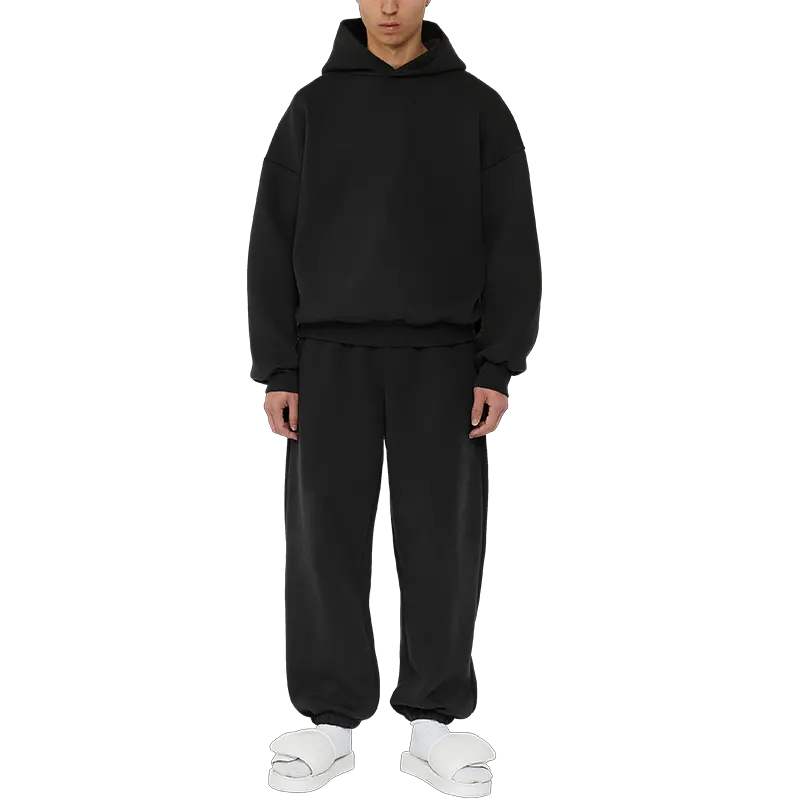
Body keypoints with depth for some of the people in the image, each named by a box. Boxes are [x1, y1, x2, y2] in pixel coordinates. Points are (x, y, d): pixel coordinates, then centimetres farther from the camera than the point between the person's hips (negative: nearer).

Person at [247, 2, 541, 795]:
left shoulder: (479, 108, 5)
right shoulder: (313, 107, 8)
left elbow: (511, 246, 0)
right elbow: (274, 245, 5)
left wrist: (499, 369, -9)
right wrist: (276, 370, -3)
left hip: (439, 359, 0)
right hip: (334, 355, 1)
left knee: (440, 542, -2)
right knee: (326, 539, -3)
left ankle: (432, 728, 8)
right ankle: (329, 726, 8)